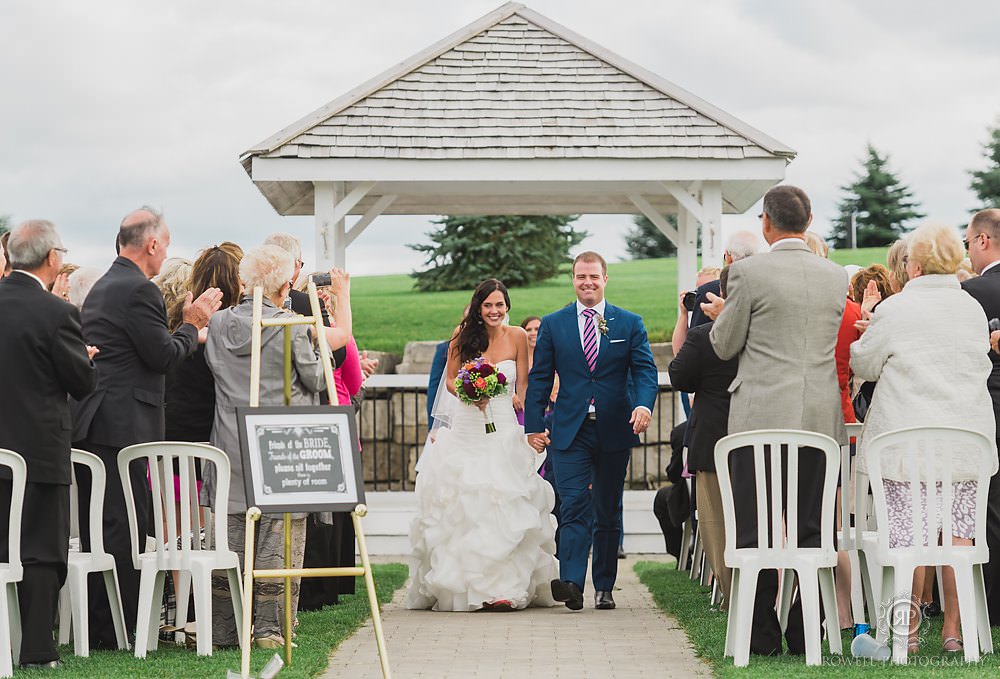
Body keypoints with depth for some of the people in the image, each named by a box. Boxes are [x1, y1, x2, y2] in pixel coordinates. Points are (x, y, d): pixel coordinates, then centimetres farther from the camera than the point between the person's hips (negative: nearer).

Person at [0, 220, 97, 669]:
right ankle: (37, 651, 4)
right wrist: (87, 358, 12)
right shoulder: (56, 313, -16)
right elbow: (84, 383, -9)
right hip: (38, 446, -5)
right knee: (41, 552, 2)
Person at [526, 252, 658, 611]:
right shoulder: (553, 324, 7)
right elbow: (539, 378, 7)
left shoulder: (630, 323, 6)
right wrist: (534, 426, 0)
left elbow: (645, 370, -1)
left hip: (614, 431, 1)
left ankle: (604, 587, 16)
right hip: (570, 432, -1)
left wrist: (643, 405, -21)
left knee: (607, 513, 8)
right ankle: (571, 583, -24)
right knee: (574, 506, -14)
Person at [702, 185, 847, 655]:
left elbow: (725, 346, 0)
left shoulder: (749, 273, -7)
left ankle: (762, 636, 2)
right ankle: (804, 634, 10)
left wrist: (720, 315, 22)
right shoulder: (838, 278, 6)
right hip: (821, 421, 4)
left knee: (755, 530, 2)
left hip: (762, 417, -4)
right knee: (809, 530, 9)